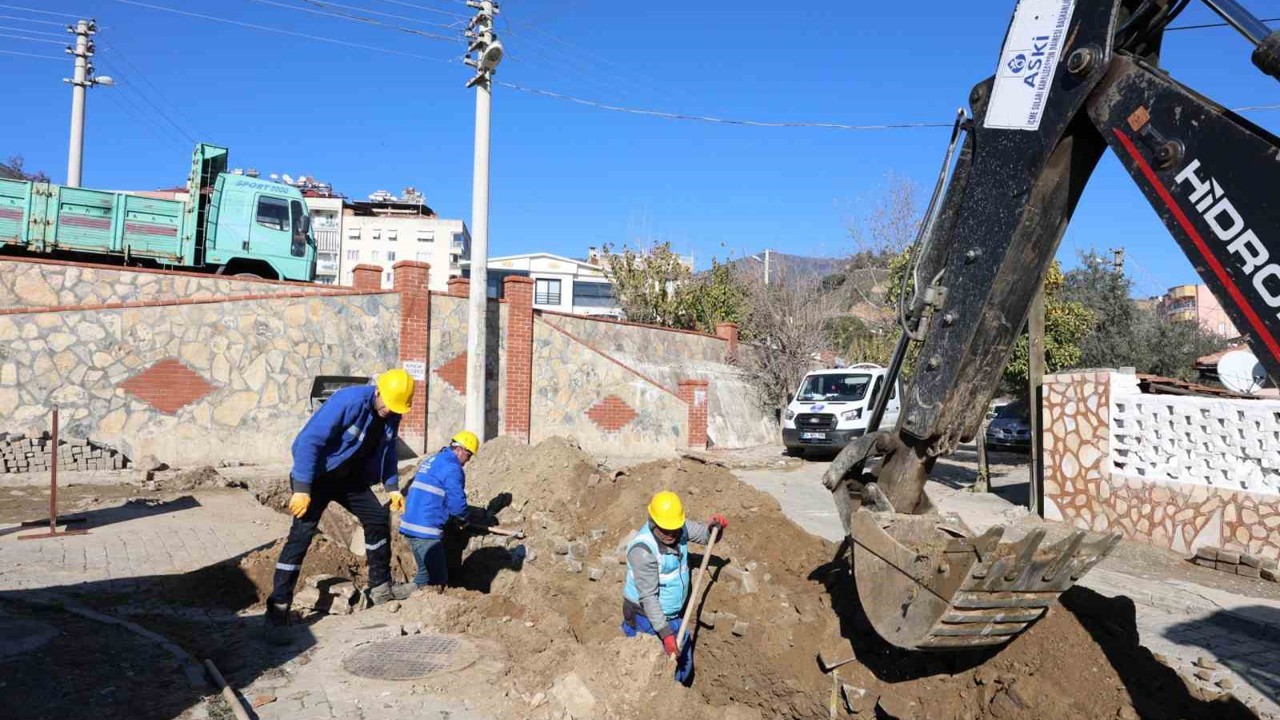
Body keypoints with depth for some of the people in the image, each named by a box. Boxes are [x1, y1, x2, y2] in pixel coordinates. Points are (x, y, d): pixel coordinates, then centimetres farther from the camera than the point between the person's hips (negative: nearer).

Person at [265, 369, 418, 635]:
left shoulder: (391, 416, -5)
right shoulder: (348, 401, -29)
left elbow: (387, 451, 12)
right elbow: (309, 440, -30)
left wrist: (393, 487, 6)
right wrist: (302, 489, -31)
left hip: (351, 477, 7)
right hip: (318, 476, -7)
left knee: (378, 518, 4)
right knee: (301, 534, -10)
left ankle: (381, 587, 16)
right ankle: (278, 606, -3)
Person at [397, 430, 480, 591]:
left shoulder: (430, 461, 19)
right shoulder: (452, 468, -10)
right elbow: (457, 503, -16)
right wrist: (464, 519, 6)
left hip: (411, 525, 10)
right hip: (427, 530, -10)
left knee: (426, 572, 18)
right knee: (437, 580, -5)